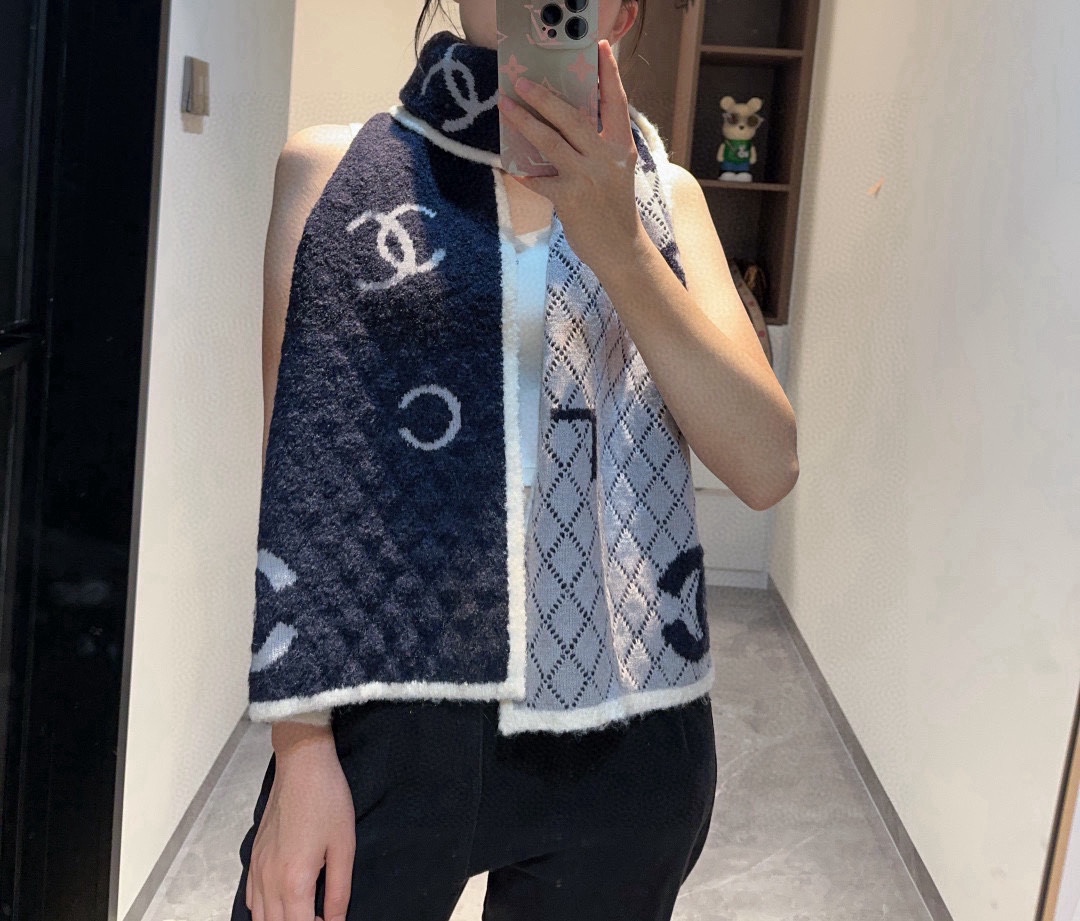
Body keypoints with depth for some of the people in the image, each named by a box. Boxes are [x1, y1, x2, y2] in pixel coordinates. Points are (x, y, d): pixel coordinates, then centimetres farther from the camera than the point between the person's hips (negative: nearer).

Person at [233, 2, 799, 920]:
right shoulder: (335, 168, -2)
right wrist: (301, 749, -9)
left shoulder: (660, 194, 3)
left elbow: (769, 470, -8)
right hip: (392, 713, -2)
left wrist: (621, 250, -20)